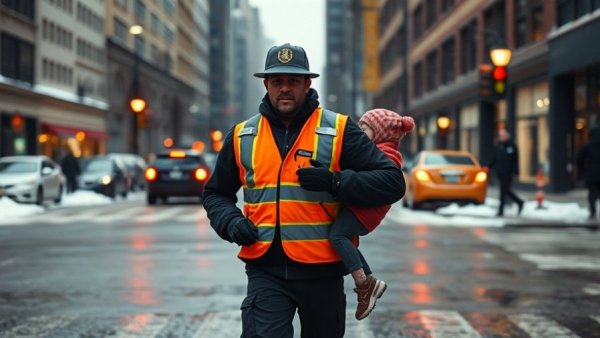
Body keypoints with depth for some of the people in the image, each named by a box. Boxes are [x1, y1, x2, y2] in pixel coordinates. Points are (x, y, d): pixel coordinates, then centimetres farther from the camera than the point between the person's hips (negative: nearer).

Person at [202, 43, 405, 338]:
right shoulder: (242, 137, 7)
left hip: (323, 271, -1)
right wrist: (231, 222, -2)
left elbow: (392, 182, -6)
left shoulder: (338, 131, -2)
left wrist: (335, 182, -19)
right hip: (266, 271, 1)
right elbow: (216, 193, 20)